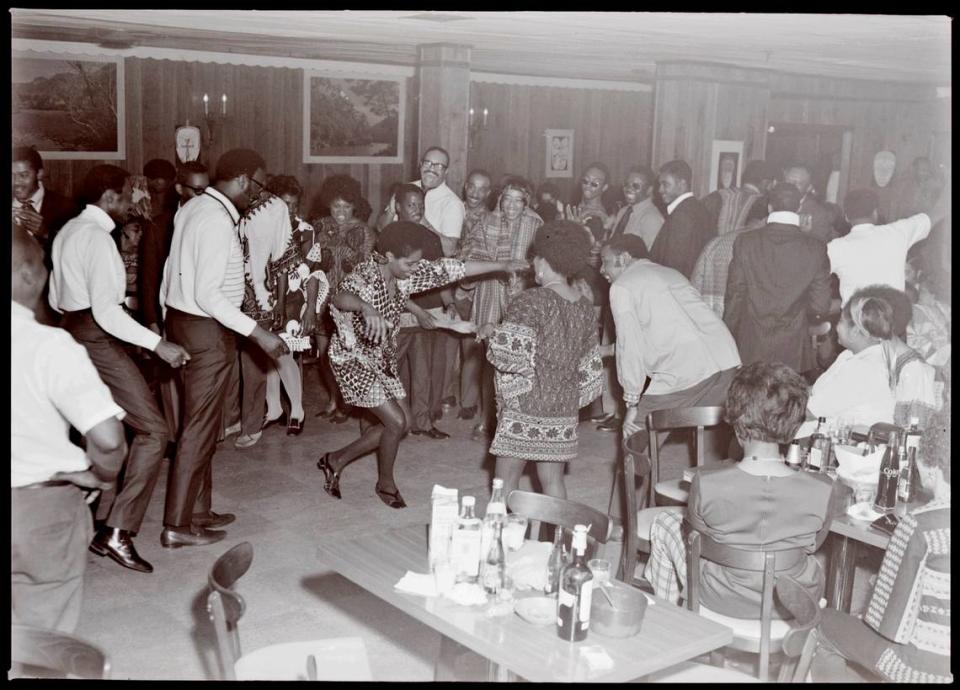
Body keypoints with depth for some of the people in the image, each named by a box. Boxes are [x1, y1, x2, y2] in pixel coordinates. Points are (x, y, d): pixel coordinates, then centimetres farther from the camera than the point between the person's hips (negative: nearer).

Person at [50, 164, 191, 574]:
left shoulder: (68, 231, 14)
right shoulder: (97, 237, -17)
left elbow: (56, 298, 19)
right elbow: (105, 310, -23)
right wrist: (157, 344, -23)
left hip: (73, 332, 11)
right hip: (97, 339, -11)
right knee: (153, 431, -9)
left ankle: (100, 525, 20)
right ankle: (118, 530, -10)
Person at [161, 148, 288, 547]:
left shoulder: (193, 208, 10)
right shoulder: (218, 220, -20)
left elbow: (186, 273, 13)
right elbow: (208, 294, -25)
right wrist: (258, 333, -25)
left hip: (182, 318, 10)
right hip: (207, 330, -10)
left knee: (203, 424, 16)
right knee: (200, 427, -3)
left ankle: (198, 510, 26)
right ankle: (177, 525, 4)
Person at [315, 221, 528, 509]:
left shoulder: (406, 274, -7)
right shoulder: (363, 277, -28)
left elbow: (451, 268, -2)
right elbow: (340, 298, -51)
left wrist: (502, 265, -1)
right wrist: (366, 308, -74)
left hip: (381, 359, 8)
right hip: (353, 359, -8)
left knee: (402, 423, 7)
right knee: (396, 422, -11)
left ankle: (335, 461, 20)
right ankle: (386, 483, 16)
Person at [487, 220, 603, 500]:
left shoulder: (531, 301, -15)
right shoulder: (585, 307, 6)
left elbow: (506, 352, -23)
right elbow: (589, 366, 12)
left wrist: (490, 345, -2)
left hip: (524, 407, -6)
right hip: (564, 409, 6)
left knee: (506, 481, 4)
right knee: (552, 480, 12)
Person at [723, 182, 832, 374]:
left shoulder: (745, 242, -6)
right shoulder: (816, 249, -6)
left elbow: (734, 296, -2)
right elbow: (820, 307, -4)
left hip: (750, 348, 0)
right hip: (792, 351, 0)